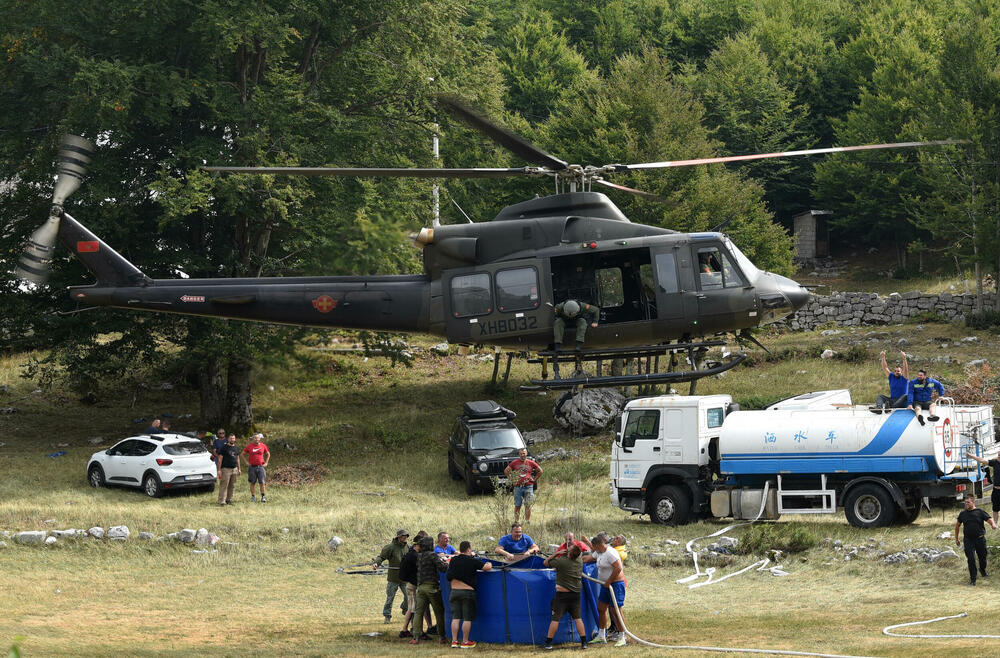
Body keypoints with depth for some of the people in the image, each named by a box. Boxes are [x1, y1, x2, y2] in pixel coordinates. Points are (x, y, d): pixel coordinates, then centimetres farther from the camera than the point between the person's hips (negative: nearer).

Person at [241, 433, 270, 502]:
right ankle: (253, 497, 10)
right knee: (253, 483, 4)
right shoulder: (249, 446, 1)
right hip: (252, 467, 0)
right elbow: (242, 454, 9)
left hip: (261, 467, 0)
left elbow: (268, 454, 19)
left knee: (262, 482, -4)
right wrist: (246, 462, 2)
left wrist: (266, 463, 9)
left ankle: (263, 497, 2)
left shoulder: (263, 446, 4)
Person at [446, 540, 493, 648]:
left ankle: (454, 641, 6)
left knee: (455, 617, 7)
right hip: (467, 591, -4)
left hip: (454, 591, 4)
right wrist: (489, 564, 14)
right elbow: (487, 567, -10)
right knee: (467, 618, 2)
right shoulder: (472, 561, -10)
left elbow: (448, 577, 14)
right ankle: (465, 642, 3)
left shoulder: (453, 560, 2)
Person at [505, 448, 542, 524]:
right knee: (517, 506, 4)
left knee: (528, 505, -1)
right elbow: (506, 471, 14)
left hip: (528, 487, 0)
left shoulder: (531, 463, 4)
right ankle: (516, 522, 10)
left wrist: (534, 479, 6)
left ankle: (527, 521, 4)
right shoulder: (515, 463, 4)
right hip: (518, 487, 0)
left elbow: (540, 471, 15)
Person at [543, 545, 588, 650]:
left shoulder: (561, 561, -14)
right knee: (577, 618, 7)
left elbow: (546, 562, -1)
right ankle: (584, 642, 3)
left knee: (555, 618, 0)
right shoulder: (579, 564, 1)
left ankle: (548, 643, 3)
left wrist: (557, 553, 2)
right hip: (576, 594, 4)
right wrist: (572, 543, 30)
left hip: (562, 594, -4)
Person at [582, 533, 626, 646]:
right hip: (606, 585, 10)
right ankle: (601, 636, 23)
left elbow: (618, 568, -25)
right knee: (601, 609, 14)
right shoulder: (598, 553, 10)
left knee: (616, 611, -8)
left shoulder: (610, 553, -20)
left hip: (616, 584, -10)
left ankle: (622, 638, -3)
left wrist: (609, 582, -19)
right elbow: (587, 558, 23)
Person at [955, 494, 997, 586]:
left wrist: (993, 524, -33)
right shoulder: (963, 513, 6)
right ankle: (972, 579, 0)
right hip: (968, 540, 1)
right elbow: (957, 525, 17)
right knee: (971, 559, -7)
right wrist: (956, 539, 18)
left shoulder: (980, 512, -2)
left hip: (980, 539, -1)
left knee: (982, 557, 13)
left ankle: (982, 570, 45)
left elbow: (989, 519, -9)